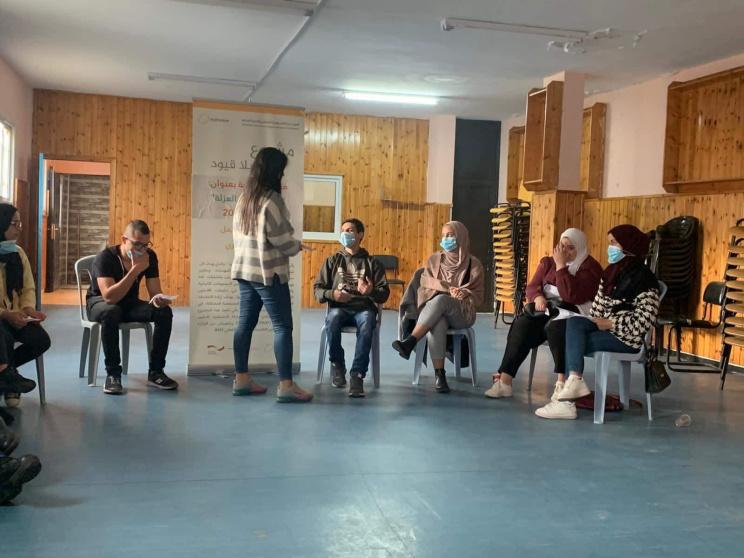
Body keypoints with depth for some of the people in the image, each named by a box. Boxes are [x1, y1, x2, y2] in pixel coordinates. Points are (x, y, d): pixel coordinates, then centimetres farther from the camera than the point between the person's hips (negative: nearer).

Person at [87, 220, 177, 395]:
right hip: (99, 303, -4)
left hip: (130, 304, 5)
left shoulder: (150, 256, -11)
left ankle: (155, 372, -13)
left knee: (164, 312, -22)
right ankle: (113, 373, -26)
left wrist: (159, 299, -34)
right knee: (111, 312, -40)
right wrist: (136, 269, -40)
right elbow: (109, 297, -37)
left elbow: (154, 291, -9)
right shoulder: (105, 257, -25)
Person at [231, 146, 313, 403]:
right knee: (282, 326, -4)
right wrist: (298, 247, 4)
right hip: (269, 272, -8)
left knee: (245, 323, 12)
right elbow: (281, 239, -16)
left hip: (244, 270, 9)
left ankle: (241, 379, 18)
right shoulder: (271, 200, -16)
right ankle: (286, 385, -6)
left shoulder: (244, 198, 10)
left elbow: (238, 235, 14)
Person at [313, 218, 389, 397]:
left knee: (367, 324, -37)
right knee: (332, 320, -36)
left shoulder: (372, 263, 15)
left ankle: (357, 375, -35)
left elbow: (384, 293, 9)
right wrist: (332, 294, -9)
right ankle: (337, 365, -12)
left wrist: (371, 292, -15)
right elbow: (317, 289, 13)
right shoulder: (333, 260, 18)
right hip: (339, 307, 1)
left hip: (364, 308, -1)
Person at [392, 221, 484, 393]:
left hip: (462, 313, -1)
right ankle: (439, 374, -44)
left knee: (440, 300, -37)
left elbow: (478, 296, 7)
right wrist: (449, 288, -13)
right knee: (437, 323, -38)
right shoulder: (434, 260, 16)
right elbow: (426, 282, 2)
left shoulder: (473, 264, 8)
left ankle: (409, 342, -46)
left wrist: (464, 294, -15)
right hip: (435, 309, 1)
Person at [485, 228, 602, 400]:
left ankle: (562, 381, -36)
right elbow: (532, 287, 9)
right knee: (521, 326, -26)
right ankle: (504, 379, -32)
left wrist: (560, 265, -14)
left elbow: (571, 295, -18)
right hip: (544, 308, 5)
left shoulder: (590, 267, -4)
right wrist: (538, 297, -14)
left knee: (555, 327, -39)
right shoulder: (548, 262, 15)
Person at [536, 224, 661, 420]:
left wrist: (609, 323, -17)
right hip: (606, 327, 7)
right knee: (574, 323, -20)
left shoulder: (643, 279, -12)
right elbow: (599, 305, 15)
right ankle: (574, 380, -34)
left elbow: (644, 321, -19)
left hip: (629, 338, -7)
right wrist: (594, 322, -4)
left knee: (572, 341, -21)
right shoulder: (611, 272, 13)